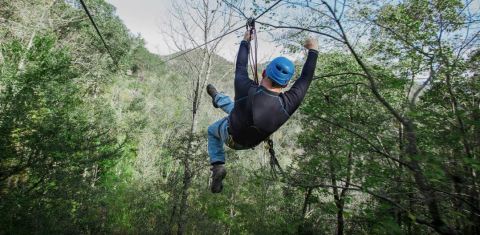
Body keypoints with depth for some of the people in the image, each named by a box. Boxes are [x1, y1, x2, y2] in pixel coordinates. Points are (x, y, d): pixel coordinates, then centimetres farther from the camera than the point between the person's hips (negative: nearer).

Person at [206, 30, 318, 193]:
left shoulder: (246, 90, -40)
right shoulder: (288, 104, -34)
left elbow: (240, 67, -19)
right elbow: (306, 78, -17)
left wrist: (245, 42, -1)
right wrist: (313, 51, -2)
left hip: (231, 136, -3)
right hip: (251, 141, 3)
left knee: (213, 130, 32)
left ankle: (218, 166, 19)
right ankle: (217, 98, 62)